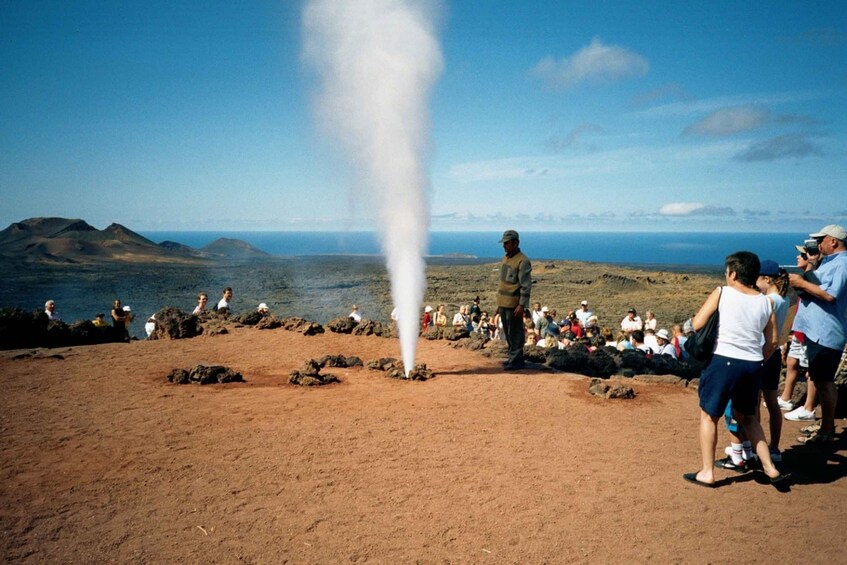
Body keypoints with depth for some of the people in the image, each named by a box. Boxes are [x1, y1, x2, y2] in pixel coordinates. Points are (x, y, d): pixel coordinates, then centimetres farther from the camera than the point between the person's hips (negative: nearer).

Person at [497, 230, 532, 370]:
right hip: (503, 303, 9)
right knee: (508, 334, 15)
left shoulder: (523, 261, -13)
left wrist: (521, 305, -21)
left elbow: (526, 286, -17)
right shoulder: (505, 258, 13)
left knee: (515, 334, -2)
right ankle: (513, 358, 26)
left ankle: (516, 361, 4)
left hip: (514, 305, -9)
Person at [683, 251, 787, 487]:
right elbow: (772, 341, 8)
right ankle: (769, 467, 26)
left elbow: (697, 324, -8)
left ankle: (707, 473, 12)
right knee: (747, 416, 26)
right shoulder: (765, 302, 7)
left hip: (724, 361, -5)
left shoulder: (722, 293, -5)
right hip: (753, 365, 5)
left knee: (709, 416, 9)